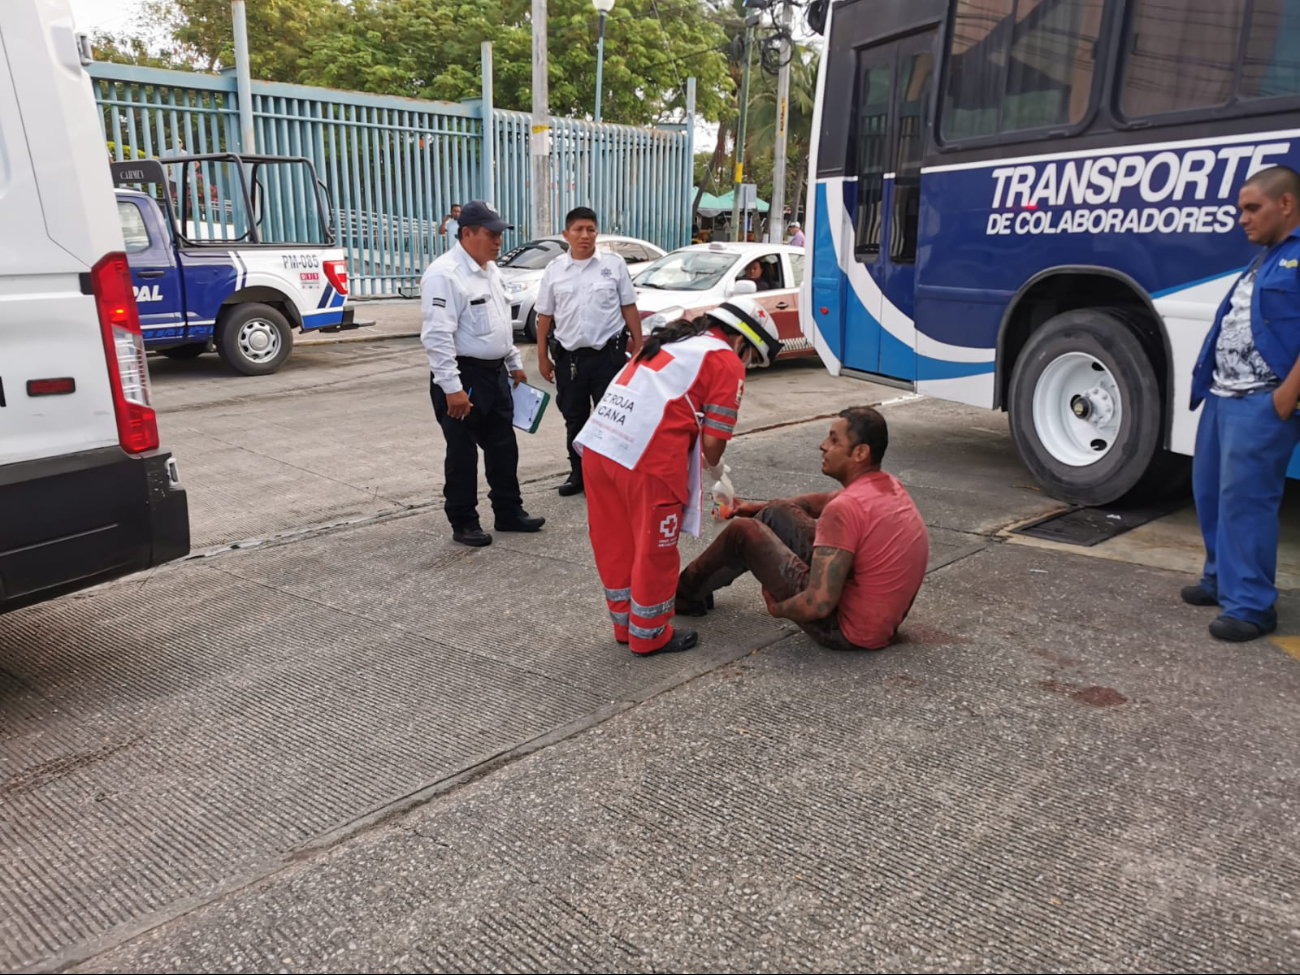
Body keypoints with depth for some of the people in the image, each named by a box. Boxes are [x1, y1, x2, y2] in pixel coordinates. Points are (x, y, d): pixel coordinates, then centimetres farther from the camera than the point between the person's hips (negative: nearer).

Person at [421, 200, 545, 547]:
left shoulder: (490, 269, 11)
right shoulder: (444, 274, -18)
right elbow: (437, 336, -23)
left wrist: (515, 363, 20)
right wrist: (452, 388, -26)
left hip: (495, 373, 8)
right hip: (463, 377, -8)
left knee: (503, 447, 14)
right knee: (463, 453, 3)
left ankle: (509, 513, 26)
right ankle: (463, 523, 15)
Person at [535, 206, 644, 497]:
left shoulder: (614, 264, 1)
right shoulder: (554, 270, 5)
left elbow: (629, 308, 3)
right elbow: (545, 316, 8)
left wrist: (638, 348, -1)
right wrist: (542, 357, 6)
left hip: (608, 354, -2)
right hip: (568, 356, 2)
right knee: (574, 419, 12)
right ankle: (578, 473, 24)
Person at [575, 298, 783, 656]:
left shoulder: (672, 341, 27)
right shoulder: (727, 362, 3)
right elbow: (713, 440, -3)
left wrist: (706, 465, 26)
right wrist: (717, 474, 19)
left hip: (597, 445, 8)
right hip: (648, 457, -8)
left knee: (615, 543, 19)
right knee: (653, 549, 9)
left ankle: (625, 622, 34)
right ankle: (650, 634, 24)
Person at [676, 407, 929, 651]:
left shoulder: (845, 508, -27)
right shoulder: (889, 485, 3)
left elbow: (819, 605, -30)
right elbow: (822, 502, 23)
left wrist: (777, 608, -9)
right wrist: (763, 507, 29)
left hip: (846, 630, -9)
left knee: (743, 532, -1)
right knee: (779, 514, 16)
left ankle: (685, 594, 24)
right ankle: (698, 587, 33)